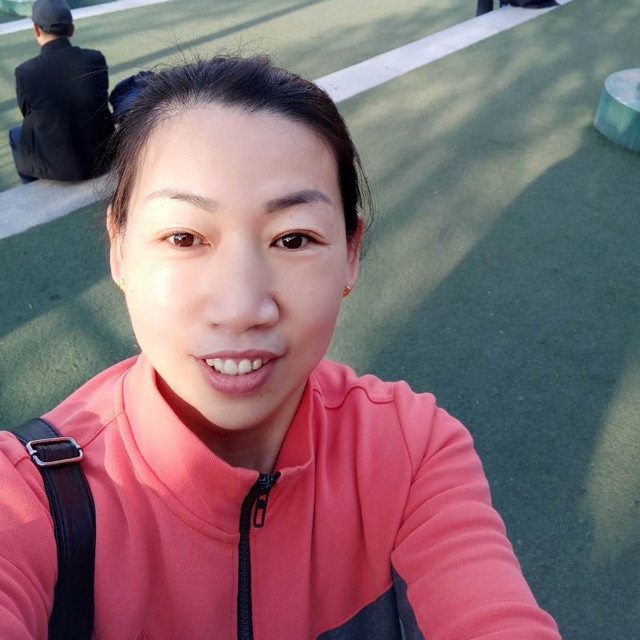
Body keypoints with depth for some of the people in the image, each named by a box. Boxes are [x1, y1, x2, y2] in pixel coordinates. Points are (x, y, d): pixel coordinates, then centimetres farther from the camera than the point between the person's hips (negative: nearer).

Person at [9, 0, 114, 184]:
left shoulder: (25, 72, -17)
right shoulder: (96, 59, -12)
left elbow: (27, 113, 2)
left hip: (56, 166, -3)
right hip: (102, 156, 3)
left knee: (16, 134, 30)